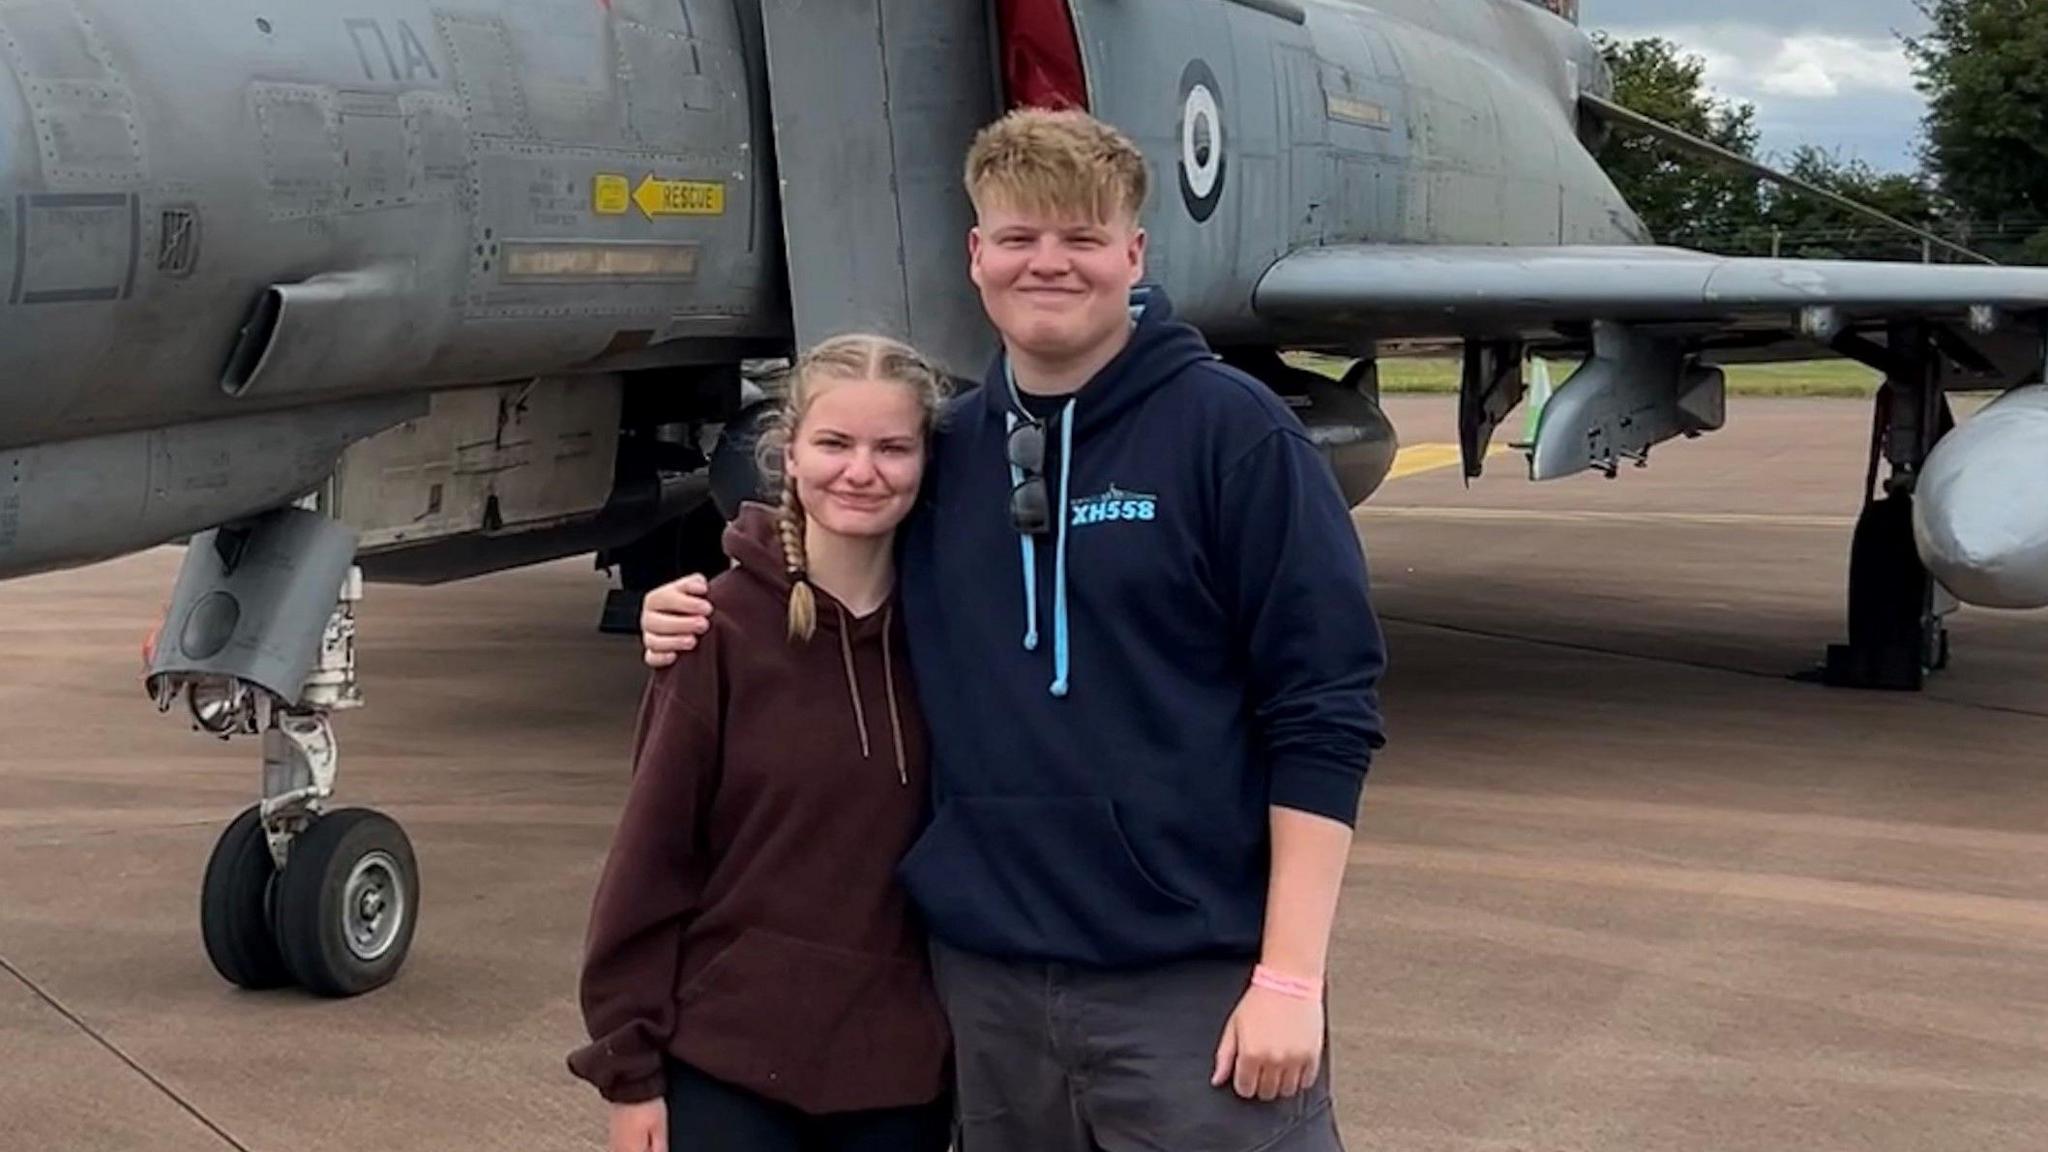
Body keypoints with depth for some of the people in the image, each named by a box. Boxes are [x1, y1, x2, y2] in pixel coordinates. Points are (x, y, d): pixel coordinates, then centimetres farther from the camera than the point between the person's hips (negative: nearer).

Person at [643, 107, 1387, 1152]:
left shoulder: (1232, 430, -7)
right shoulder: (943, 451, 9)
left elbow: (1323, 709, -10)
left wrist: (1291, 975, -14)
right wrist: (712, 629, 3)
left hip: (1195, 976, -5)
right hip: (985, 979, 5)